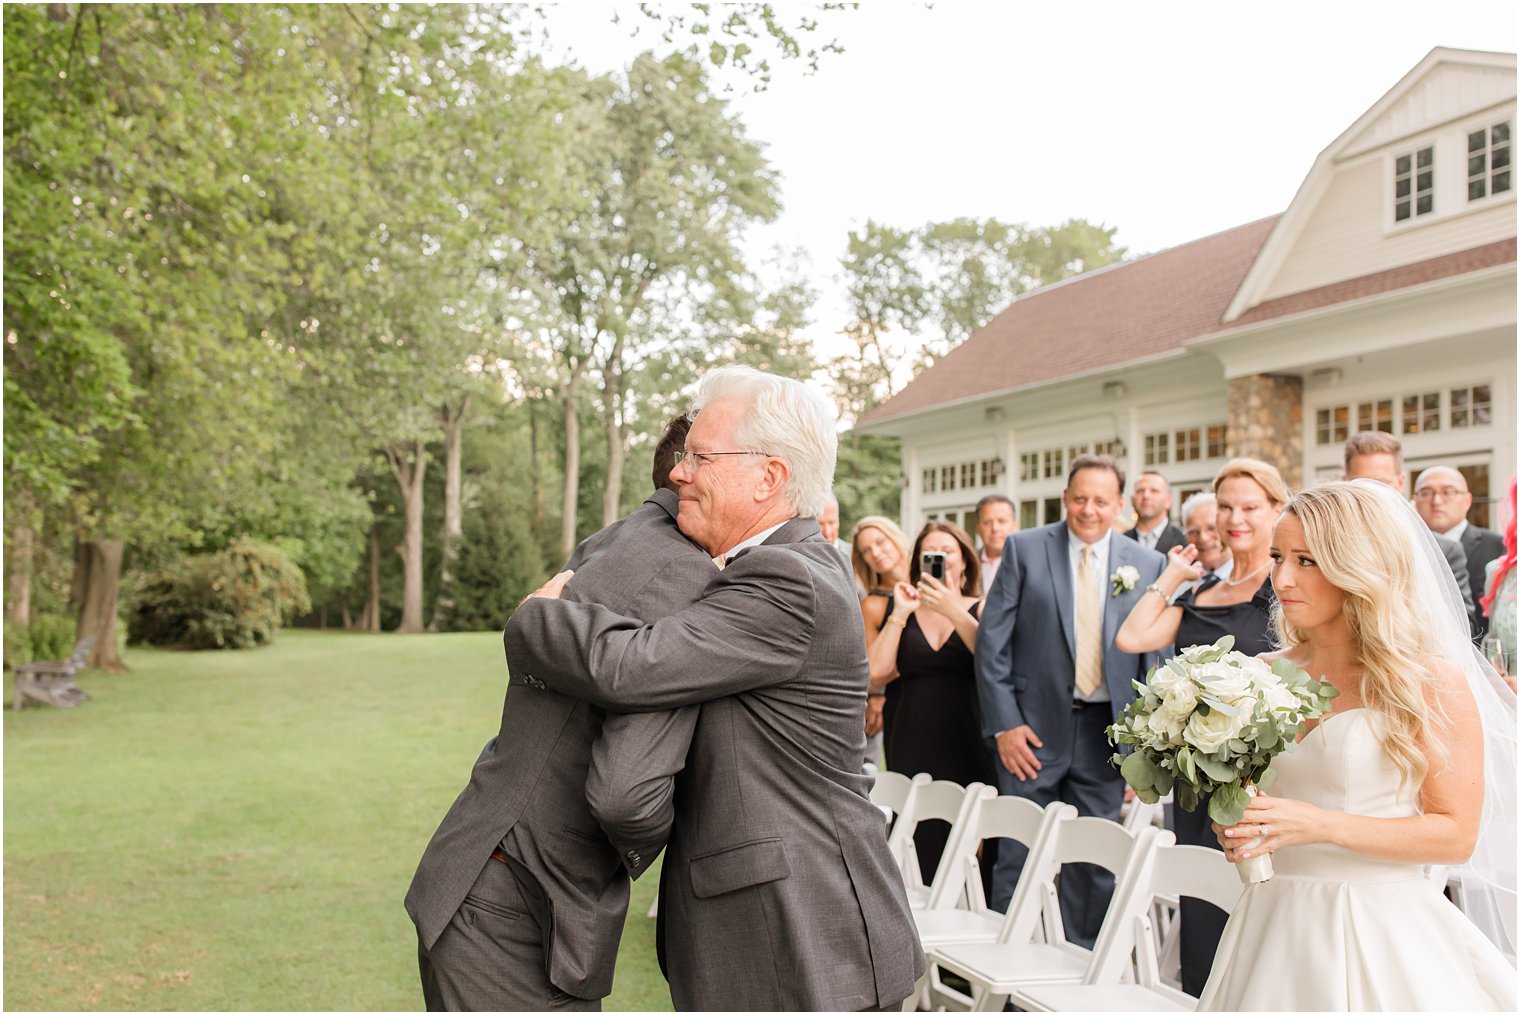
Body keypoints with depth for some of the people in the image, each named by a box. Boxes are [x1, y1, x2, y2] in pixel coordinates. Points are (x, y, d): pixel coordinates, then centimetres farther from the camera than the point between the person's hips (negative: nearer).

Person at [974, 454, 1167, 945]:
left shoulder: (1148, 564, 5)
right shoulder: (1025, 549, 0)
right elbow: (992, 641, -2)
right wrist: (1004, 724, -8)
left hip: (1107, 731, 2)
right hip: (1035, 726, -2)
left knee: (1098, 864, 9)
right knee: (1017, 858, 2)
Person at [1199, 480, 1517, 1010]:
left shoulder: (1431, 682, -8)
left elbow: (1457, 833, -11)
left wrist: (1320, 825, -20)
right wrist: (1237, 831, -5)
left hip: (1379, 934, -4)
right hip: (1277, 925, 4)